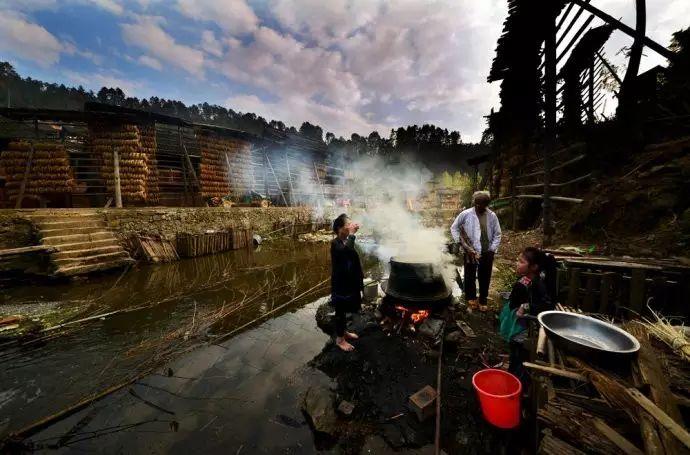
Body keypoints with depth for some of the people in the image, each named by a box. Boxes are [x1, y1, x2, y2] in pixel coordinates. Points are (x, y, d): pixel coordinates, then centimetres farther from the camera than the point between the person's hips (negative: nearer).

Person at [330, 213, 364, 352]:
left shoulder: (347, 241, 6)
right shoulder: (335, 243, -18)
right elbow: (346, 250, -41)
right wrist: (352, 234, -33)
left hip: (349, 282, 8)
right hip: (340, 283, -8)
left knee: (345, 310, 21)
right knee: (340, 311, 6)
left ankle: (343, 332, 39)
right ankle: (339, 338, 23)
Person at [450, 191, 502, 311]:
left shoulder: (492, 216, -2)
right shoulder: (465, 214, -9)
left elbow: (497, 234, 4)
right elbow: (454, 228, 0)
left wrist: (492, 250, -4)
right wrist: (462, 244, -8)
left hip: (487, 253, 2)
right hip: (470, 252, -2)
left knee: (485, 278, 12)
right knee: (470, 277, 11)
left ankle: (483, 301, 31)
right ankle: (471, 298, 33)